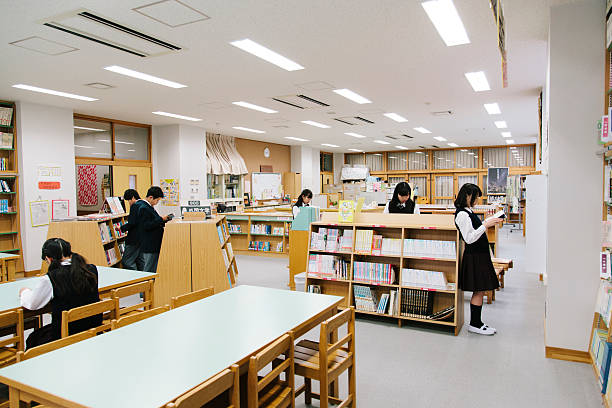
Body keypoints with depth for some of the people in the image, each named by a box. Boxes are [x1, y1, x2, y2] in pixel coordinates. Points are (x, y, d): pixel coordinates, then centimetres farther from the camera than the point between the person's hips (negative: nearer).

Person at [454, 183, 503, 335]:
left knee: (479, 291, 12)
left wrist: (489, 221, 14)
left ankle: (476, 322, 20)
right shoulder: (462, 214, -18)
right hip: (474, 256, -10)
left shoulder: (468, 211, 13)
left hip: (480, 254, 10)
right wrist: (486, 225, -21)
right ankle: (474, 324, 8)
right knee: (479, 291, -3)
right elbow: (469, 238, -22)